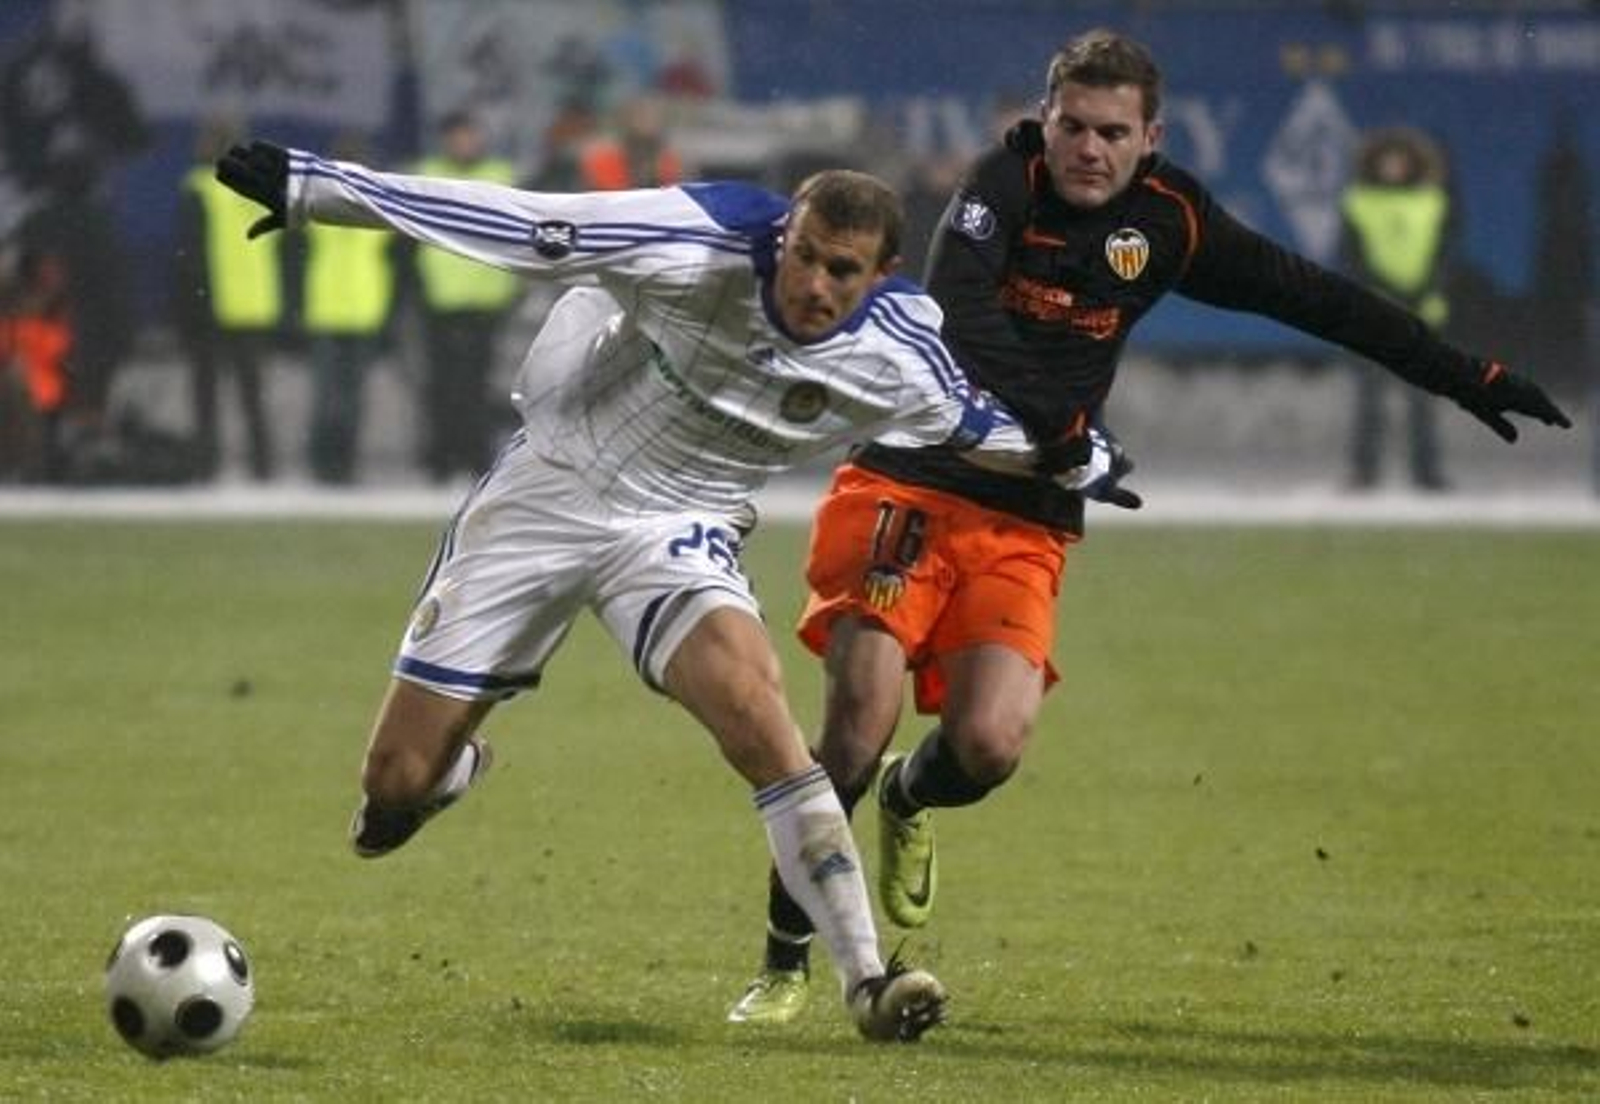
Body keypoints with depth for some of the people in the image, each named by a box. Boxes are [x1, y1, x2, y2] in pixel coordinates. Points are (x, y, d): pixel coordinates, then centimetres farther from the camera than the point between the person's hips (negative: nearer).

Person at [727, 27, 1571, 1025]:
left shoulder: (1170, 220, 5)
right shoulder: (1004, 185, -8)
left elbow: (1315, 300, 12)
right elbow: (956, 315, -24)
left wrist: (1472, 379, 12)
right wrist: (1059, 433, -35)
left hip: (1025, 529, 3)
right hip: (908, 485, -3)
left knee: (991, 744, -18)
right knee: (862, 715, -19)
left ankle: (907, 802, 21)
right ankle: (785, 964, -3)